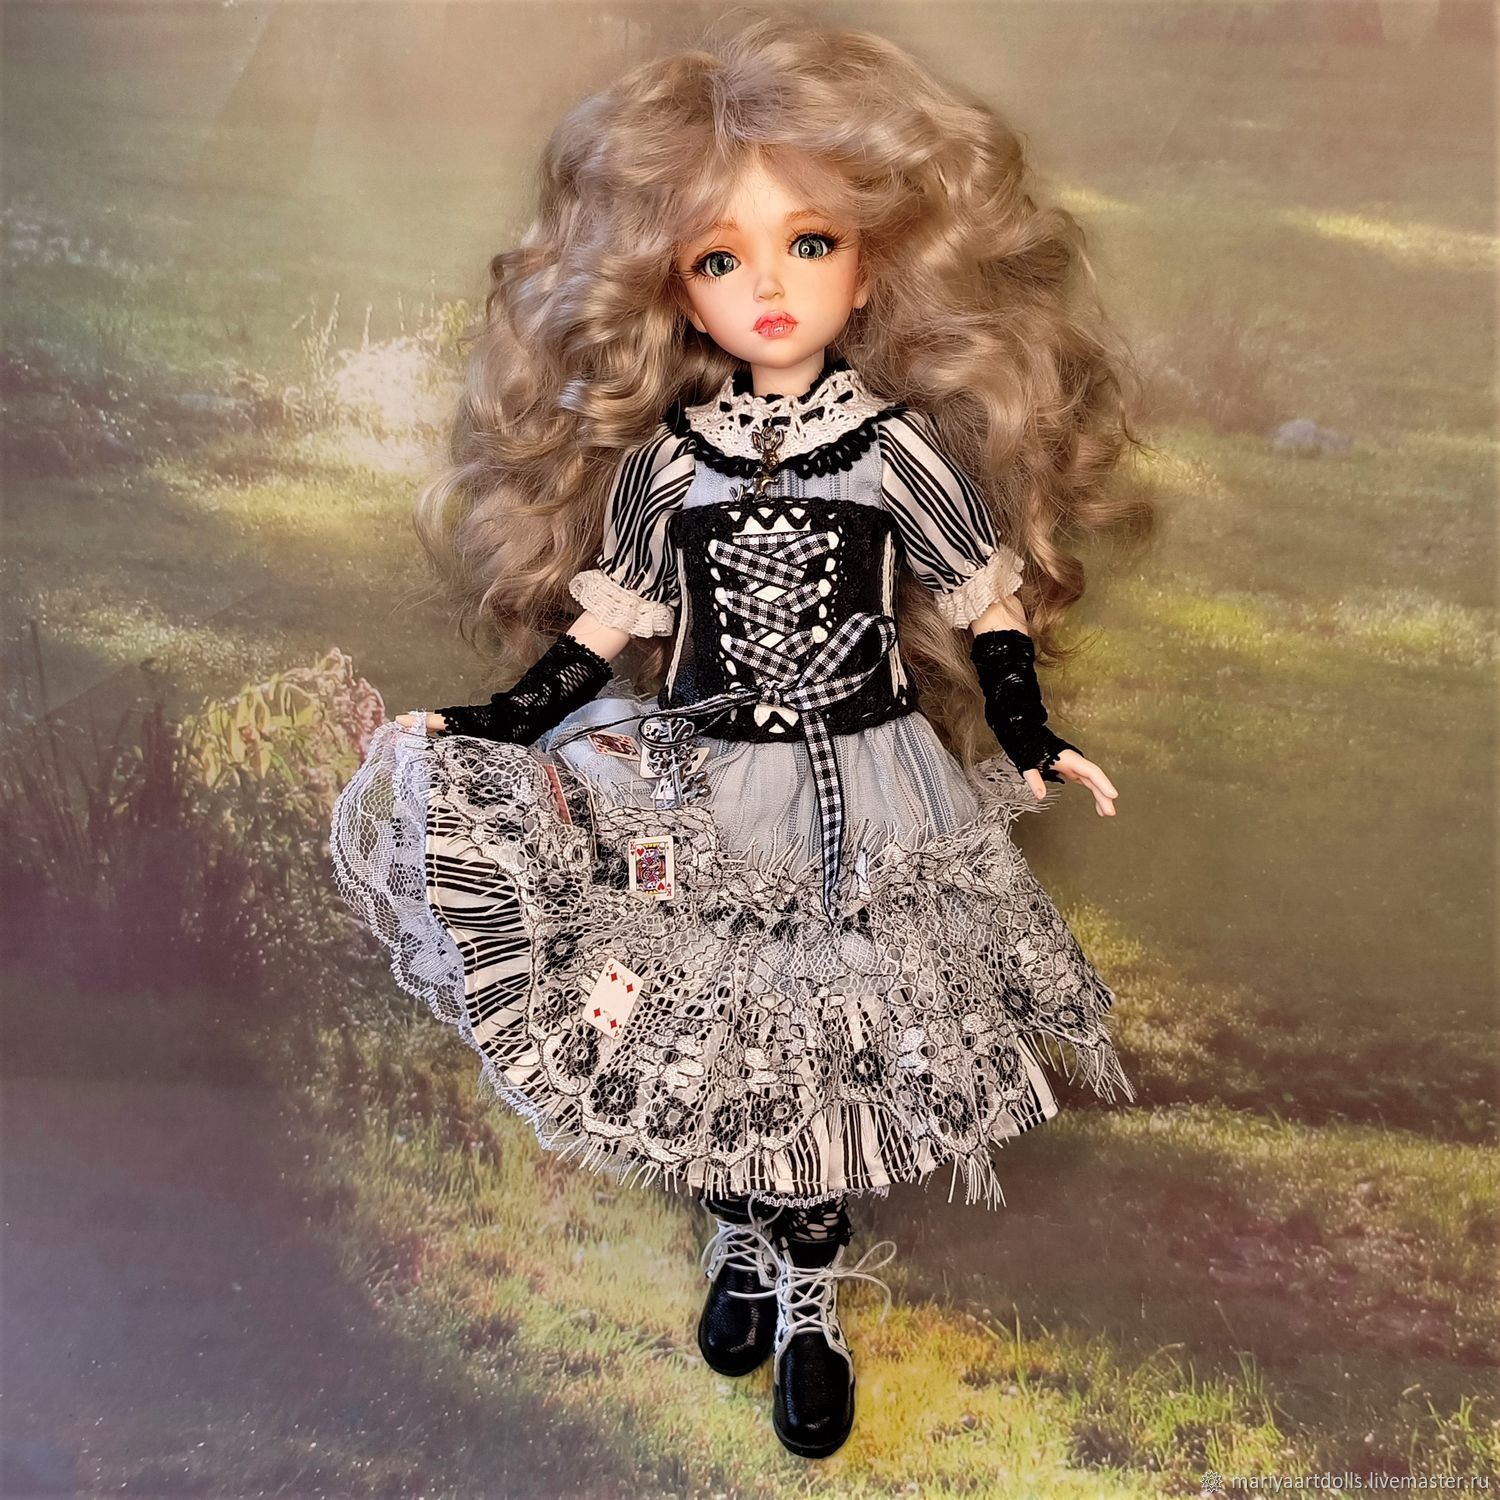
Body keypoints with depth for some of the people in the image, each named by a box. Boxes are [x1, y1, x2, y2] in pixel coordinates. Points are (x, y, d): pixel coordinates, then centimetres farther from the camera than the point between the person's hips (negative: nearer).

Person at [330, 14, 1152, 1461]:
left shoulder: (904, 443, -6)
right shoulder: (663, 458, -1)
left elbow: (983, 606, 1)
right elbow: (600, 628, 2)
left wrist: (1034, 747, -6)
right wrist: (477, 731, -3)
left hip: (863, 797, -1)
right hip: (700, 795, 2)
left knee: (829, 1044, 4)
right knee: (709, 1040, 10)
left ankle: (808, 1291, 28)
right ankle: (738, 1244, 38)